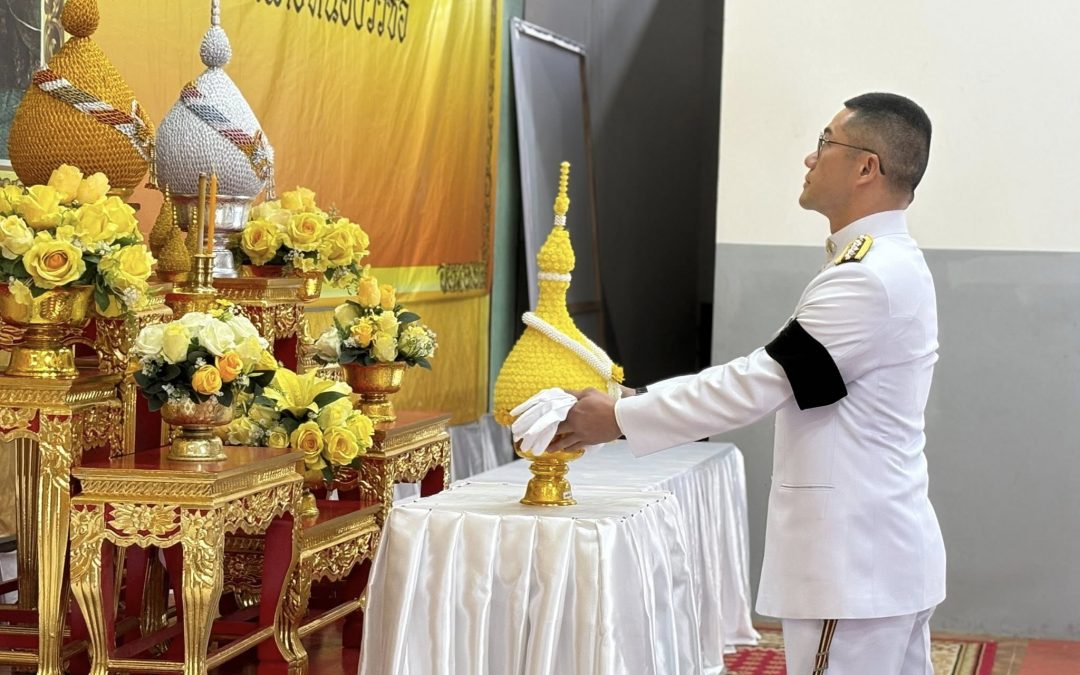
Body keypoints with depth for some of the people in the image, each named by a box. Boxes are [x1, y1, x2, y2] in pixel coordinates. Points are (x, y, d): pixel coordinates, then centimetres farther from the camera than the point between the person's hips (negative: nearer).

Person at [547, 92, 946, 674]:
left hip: (856, 564, -10)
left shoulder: (870, 279, -21)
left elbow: (758, 384, -21)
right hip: (881, 554, 10)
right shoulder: (888, 265, 14)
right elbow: (773, 376, 14)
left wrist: (618, 419, -12)